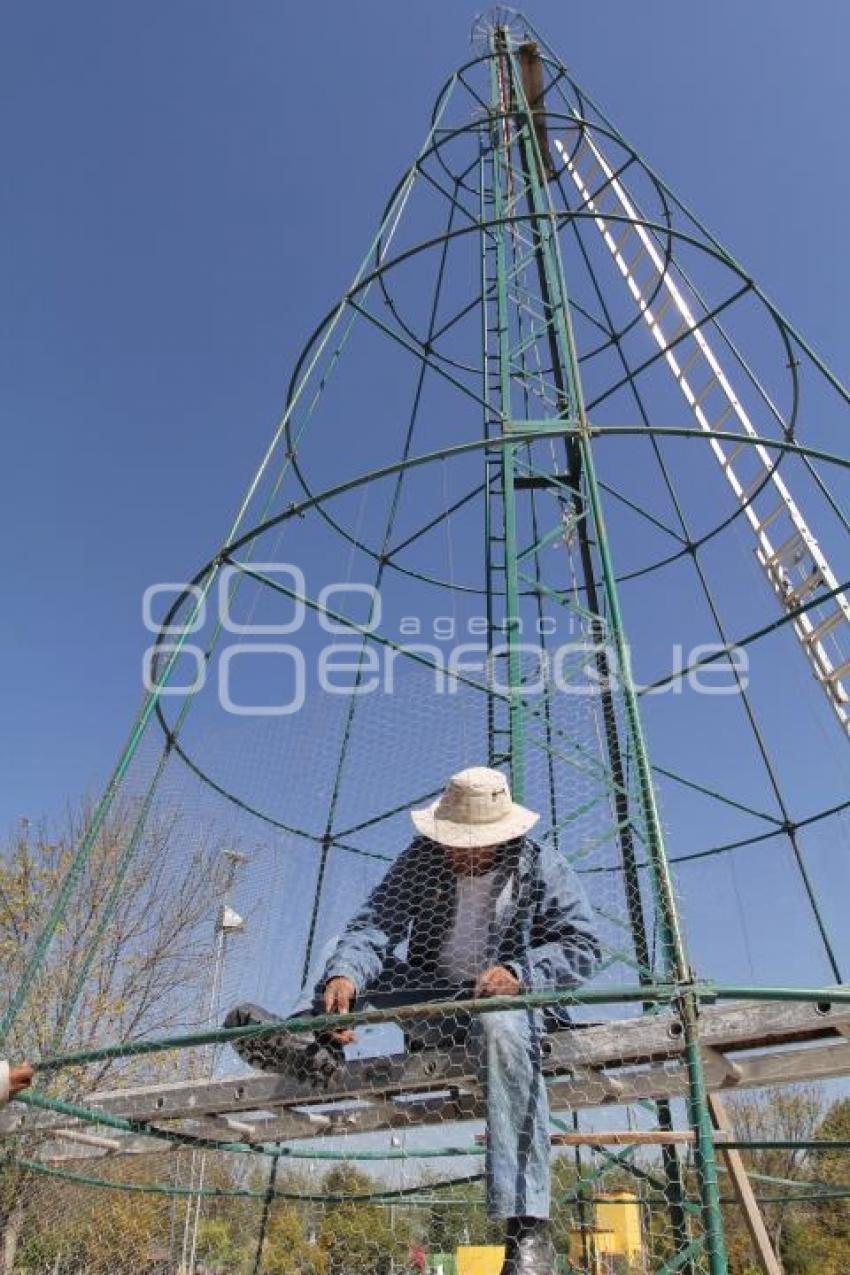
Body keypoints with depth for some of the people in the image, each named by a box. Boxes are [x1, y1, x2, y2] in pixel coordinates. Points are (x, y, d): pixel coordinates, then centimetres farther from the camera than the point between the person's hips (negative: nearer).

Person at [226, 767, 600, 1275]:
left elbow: (582, 945, -8)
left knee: (501, 1030, -38)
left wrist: (519, 972, -26)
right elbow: (377, 923, -14)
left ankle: (528, 1230, -36)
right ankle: (315, 1040, -35)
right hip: (434, 999, 4)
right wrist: (344, 974, -35)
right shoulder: (424, 857, -1)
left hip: (510, 998, -4)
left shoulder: (542, 866, -5)